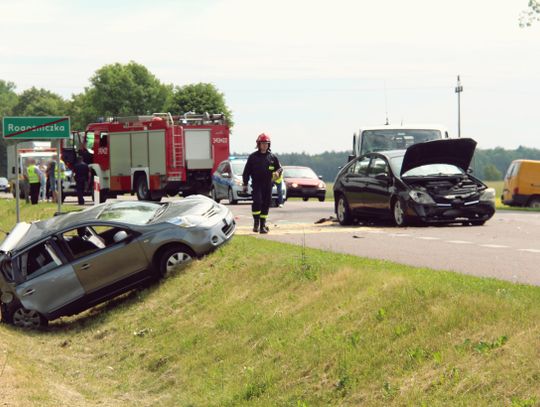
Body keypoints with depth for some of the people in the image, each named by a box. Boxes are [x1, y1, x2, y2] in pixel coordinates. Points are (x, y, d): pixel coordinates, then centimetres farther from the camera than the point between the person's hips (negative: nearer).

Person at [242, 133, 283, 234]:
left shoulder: (272, 157, 7)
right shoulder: (253, 157, 3)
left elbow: (280, 168, 13)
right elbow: (246, 171, 7)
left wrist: (277, 172, -11)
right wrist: (245, 184, 3)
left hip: (268, 185, 2)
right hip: (256, 184, -2)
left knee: (266, 205, 4)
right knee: (257, 202, -17)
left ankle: (263, 225, 11)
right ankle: (256, 222, -3)